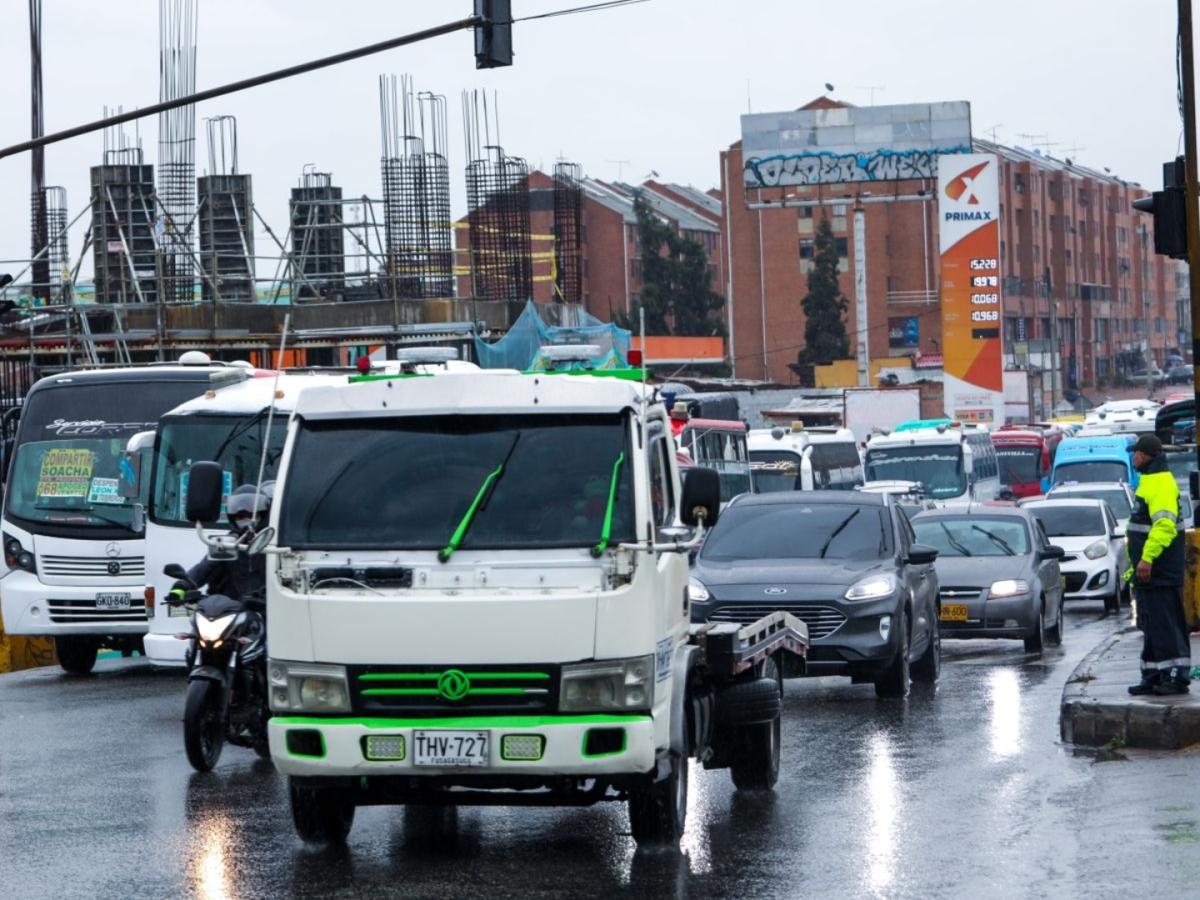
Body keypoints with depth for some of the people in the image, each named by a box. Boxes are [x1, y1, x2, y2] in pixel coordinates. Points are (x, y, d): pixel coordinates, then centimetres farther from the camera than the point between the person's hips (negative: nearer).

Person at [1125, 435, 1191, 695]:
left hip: (1160, 573, -11)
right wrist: (1139, 560, 26)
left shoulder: (1161, 484, -16)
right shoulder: (1149, 481, 18)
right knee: (1151, 624, 13)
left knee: (1166, 624, -9)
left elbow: (1164, 525, -27)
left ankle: (1177, 676, -9)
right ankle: (1153, 676, 18)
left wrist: (1147, 557, -30)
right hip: (1148, 569, 11)